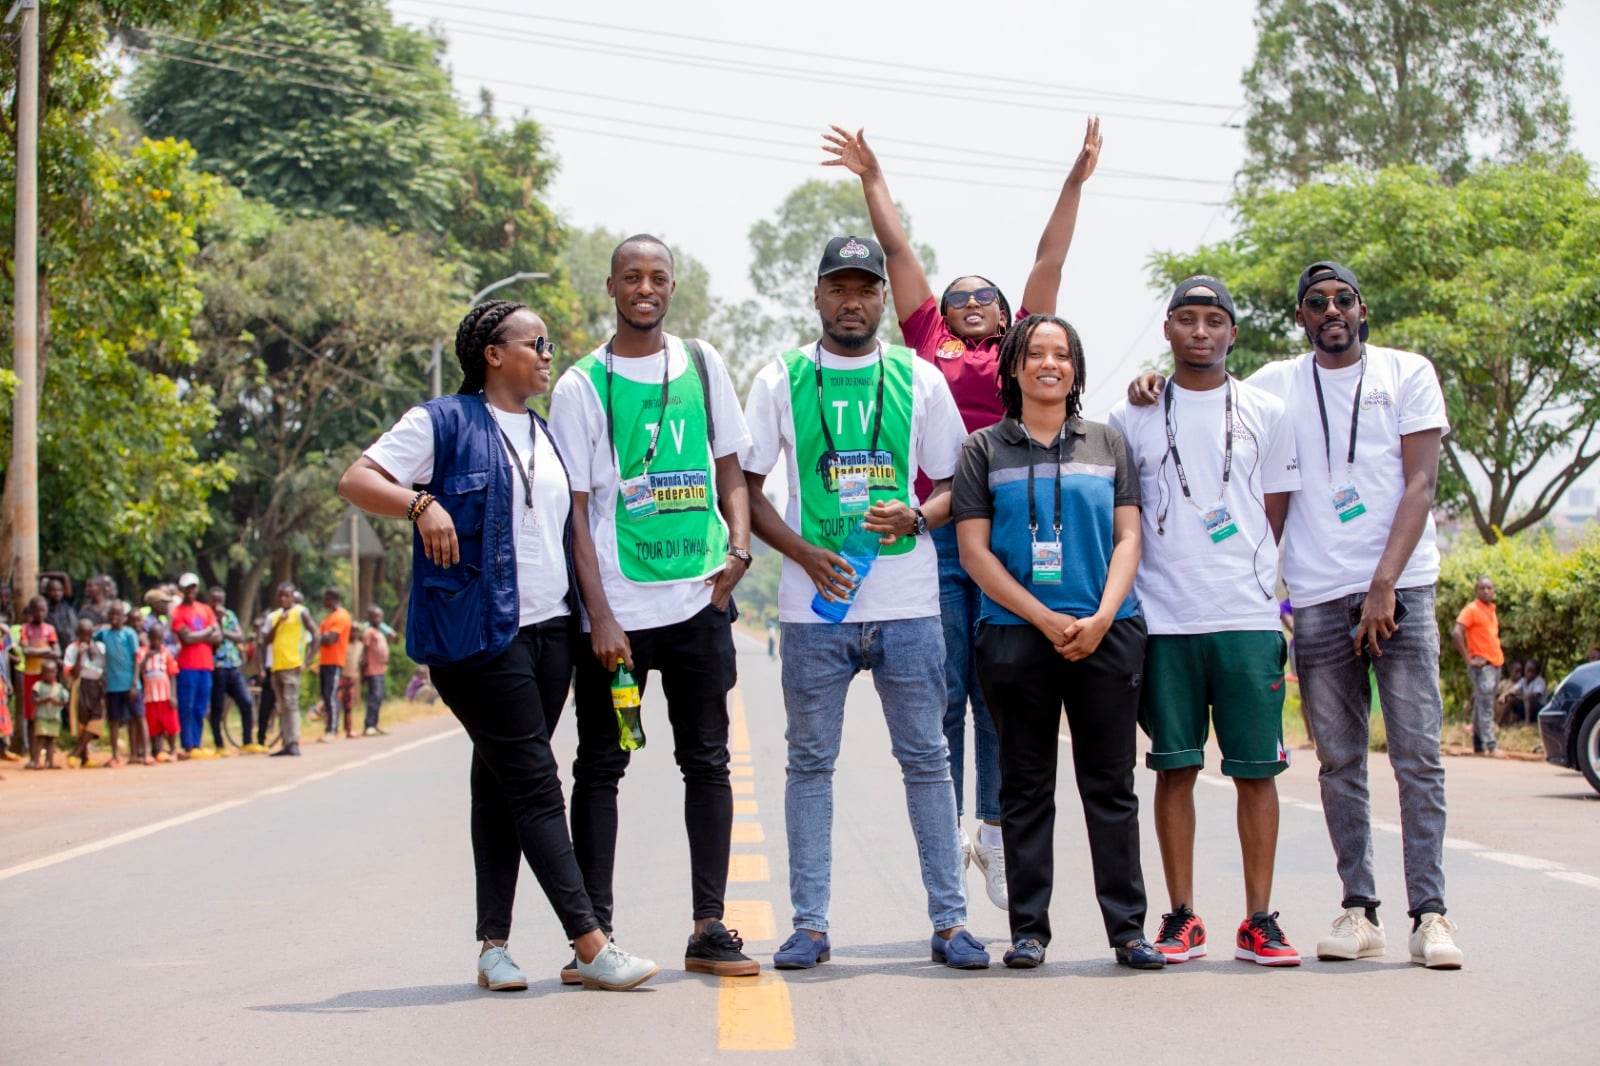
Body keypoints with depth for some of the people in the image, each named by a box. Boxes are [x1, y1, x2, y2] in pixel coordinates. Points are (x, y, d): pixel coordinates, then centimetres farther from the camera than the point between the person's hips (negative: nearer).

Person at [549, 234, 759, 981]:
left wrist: (738, 548, -5)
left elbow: (729, 470, 15)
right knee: (600, 767, 2)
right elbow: (576, 510, -4)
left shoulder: (702, 365, 9)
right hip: (617, 610, -3)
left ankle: (709, 928, 12)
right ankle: (594, 933, 6)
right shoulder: (581, 387, -1)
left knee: (707, 761, 6)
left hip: (698, 601, 3)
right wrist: (600, 616, -11)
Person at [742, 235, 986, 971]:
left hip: (908, 604, 0)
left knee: (926, 758, 3)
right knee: (810, 762, 4)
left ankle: (949, 920, 8)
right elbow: (746, 487, 5)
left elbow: (951, 484, 11)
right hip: (814, 605, 0)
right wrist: (803, 552, -9)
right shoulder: (780, 381, 6)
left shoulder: (919, 380, 8)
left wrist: (918, 517, -11)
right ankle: (810, 923, 10)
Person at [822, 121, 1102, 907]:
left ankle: (996, 830, 14)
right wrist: (873, 179, 23)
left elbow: (1050, 260, 15)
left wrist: (1076, 182, 15)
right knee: (941, 693, 0)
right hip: (933, 534, -1)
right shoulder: (928, 342, 15)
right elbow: (899, 252, 18)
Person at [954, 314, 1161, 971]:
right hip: (1016, 636, -1)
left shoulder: (1107, 444, 12)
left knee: (1111, 786, 2)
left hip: (1106, 635, 1)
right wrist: (1047, 620, -9)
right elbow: (974, 550, 0)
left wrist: (1102, 618, -8)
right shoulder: (985, 449, 6)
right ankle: (1028, 930, 7)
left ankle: (1127, 927, 5)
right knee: (1026, 789, 3)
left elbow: (1128, 537, 7)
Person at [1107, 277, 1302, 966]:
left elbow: (1274, 518, 11)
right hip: (1162, 622, 0)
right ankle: (1182, 918, 10)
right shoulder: (1130, 418, 9)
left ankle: (1258, 921, 6)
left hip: (1247, 618, 0)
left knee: (1256, 768, -1)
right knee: (1174, 767, 2)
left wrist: (1242, 578, 2)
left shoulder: (1265, 414, 9)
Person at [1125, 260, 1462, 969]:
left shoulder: (1406, 373, 6)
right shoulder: (1278, 384, 12)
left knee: (1417, 756, -6)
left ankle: (1430, 913, -5)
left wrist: (1384, 585, -11)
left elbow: (1420, 483, -1)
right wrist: (1155, 391, -6)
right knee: (1340, 761, 2)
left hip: (1399, 589, -2)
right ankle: (1359, 911, 7)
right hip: (1318, 598, 2)